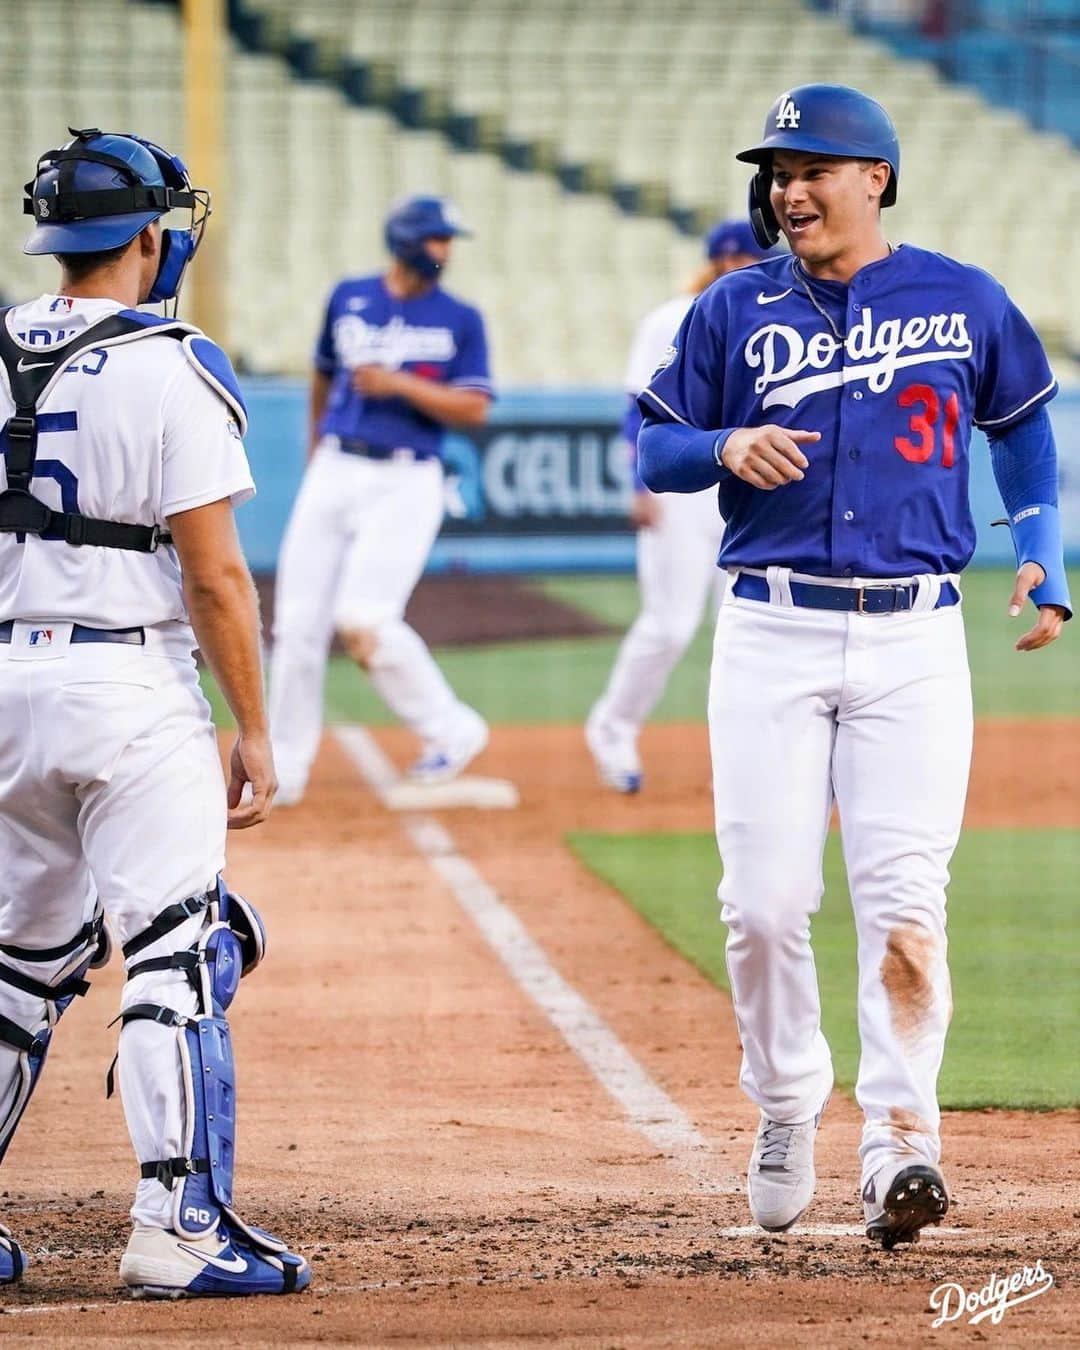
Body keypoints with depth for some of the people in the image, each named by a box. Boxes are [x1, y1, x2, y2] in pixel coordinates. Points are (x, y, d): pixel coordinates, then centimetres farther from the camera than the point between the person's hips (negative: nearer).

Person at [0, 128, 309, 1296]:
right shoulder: (173, 368, -10)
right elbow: (213, 573, -12)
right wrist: (254, 730, -6)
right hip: (130, 689, -6)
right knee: (177, 954, -6)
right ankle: (177, 1230, -12)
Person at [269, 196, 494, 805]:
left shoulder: (460, 320, 1)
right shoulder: (349, 298, 10)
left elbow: (475, 409, -7)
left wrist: (400, 384, -17)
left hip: (406, 483, -4)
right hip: (333, 474, 4)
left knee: (362, 620, -17)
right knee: (298, 622, 1)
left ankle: (449, 728, 3)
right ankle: (283, 767, 13)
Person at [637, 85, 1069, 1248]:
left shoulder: (964, 303, 6)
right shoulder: (734, 313, 6)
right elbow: (654, 449, 9)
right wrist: (725, 448, -13)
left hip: (914, 637, -1)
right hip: (771, 635, 1)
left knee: (904, 900, -9)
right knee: (763, 902, -2)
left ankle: (900, 1139, -8)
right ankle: (785, 1109, 18)